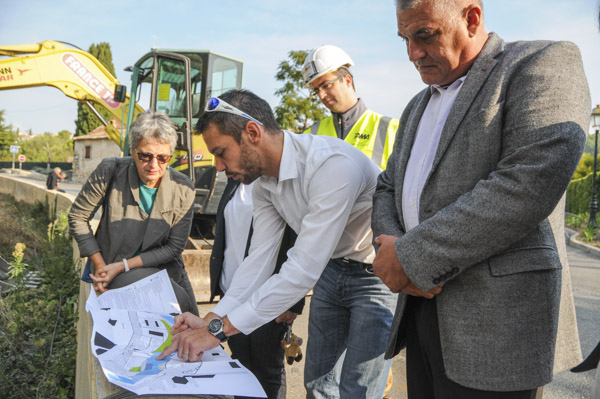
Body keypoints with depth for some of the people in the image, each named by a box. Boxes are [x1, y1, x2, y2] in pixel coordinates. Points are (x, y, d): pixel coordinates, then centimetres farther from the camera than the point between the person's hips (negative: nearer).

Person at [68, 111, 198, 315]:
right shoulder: (110, 171, -14)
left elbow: (174, 247, -7)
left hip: (164, 269, 3)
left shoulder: (183, 189, -11)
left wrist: (123, 265, -14)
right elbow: (77, 217, -3)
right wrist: (100, 266, -7)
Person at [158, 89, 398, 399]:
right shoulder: (263, 184, -4)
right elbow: (259, 259, -1)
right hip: (331, 269, 7)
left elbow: (304, 270, -35)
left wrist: (219, 329, -31)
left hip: (376, 274, -7)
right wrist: (210, 320, -11)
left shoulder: (334, 165, -33)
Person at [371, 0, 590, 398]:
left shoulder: (543, 63, -6)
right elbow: (388, 189, 18)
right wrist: (391, 245, -5)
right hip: (422, 303, 7)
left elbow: (528, 187, -20)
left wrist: (412, 256, -17)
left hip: (492, 318, -7)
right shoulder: (418, 107, 19)